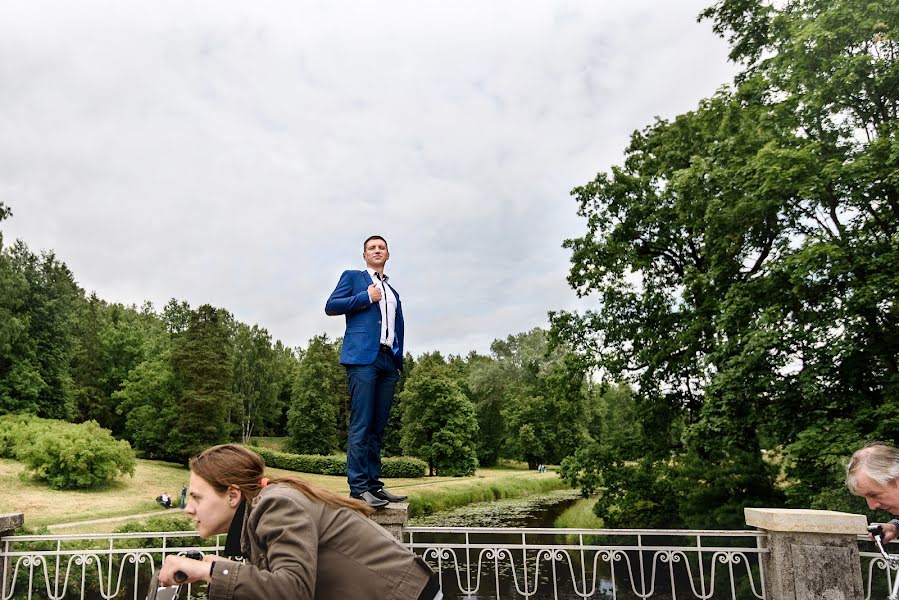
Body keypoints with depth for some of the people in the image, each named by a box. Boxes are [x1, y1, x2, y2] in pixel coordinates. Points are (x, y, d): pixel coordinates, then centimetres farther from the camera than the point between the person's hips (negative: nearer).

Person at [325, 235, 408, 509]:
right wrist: (366, 297, -3)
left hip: (389, 361, 6)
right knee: (361, 424, -12)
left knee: (378, 426, 5)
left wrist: (399, 358, 10)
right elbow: (331, 306, 2)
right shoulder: (352, 277, 14)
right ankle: (358, 487, -12)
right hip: (362, 357, -6)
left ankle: (374, 483, 9)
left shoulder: (393, 291, 28)